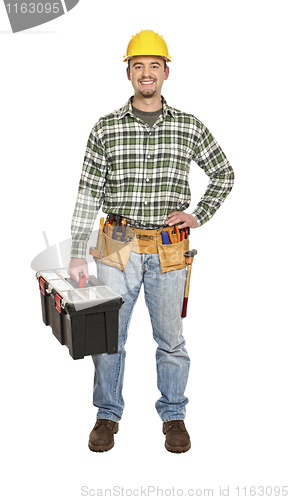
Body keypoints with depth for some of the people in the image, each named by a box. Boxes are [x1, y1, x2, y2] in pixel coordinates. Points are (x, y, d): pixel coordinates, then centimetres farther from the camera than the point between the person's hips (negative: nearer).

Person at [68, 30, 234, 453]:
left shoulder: (189, 127, 3)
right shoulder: (106, 129, 1)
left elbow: (224, 174, 15)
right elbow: (88, 194, 0)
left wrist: (199, 216, 3)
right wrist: (77, 255, -4)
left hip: (169, 251, 0)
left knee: (171, 338, 10)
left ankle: (173, 415, 29)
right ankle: (108, 415, 27)